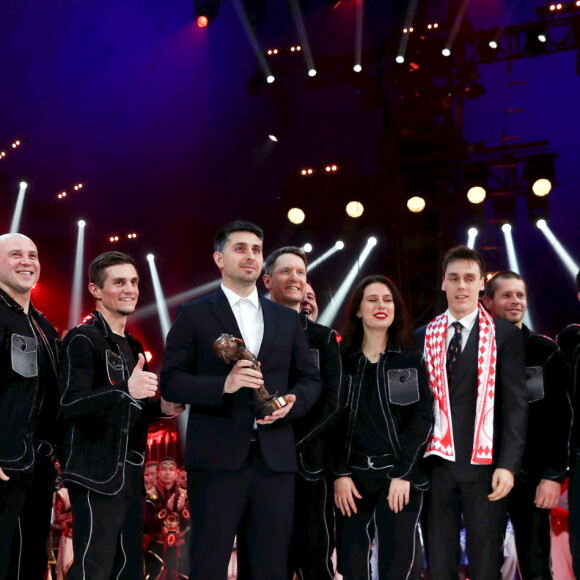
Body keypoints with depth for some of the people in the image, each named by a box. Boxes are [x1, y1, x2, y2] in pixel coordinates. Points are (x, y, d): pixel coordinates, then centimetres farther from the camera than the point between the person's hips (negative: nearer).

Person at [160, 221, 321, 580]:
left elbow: (311, 379, 17)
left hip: (276, 456, 3)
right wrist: (223, 385, -18)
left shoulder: (288, 319, 16)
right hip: (217, 456, -3)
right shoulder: (194, 315, 5)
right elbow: (171, 381, -2)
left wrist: (294, 401, -6)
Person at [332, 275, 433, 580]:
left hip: (400, 476, -1)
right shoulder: (342, 360, 8)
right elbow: (334, 421, 2)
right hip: (353, 477, 1)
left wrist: (403, 474, -10)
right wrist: (340, 474, -8)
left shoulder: (412, 360, 7)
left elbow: (422, 417, -1)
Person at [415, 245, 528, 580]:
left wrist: (508, 465, -11)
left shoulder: (505, 335, 2)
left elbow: (516, 405, -3)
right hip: (437, 464, 2)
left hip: (484, 464, -2)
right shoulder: (424, 336, 9)